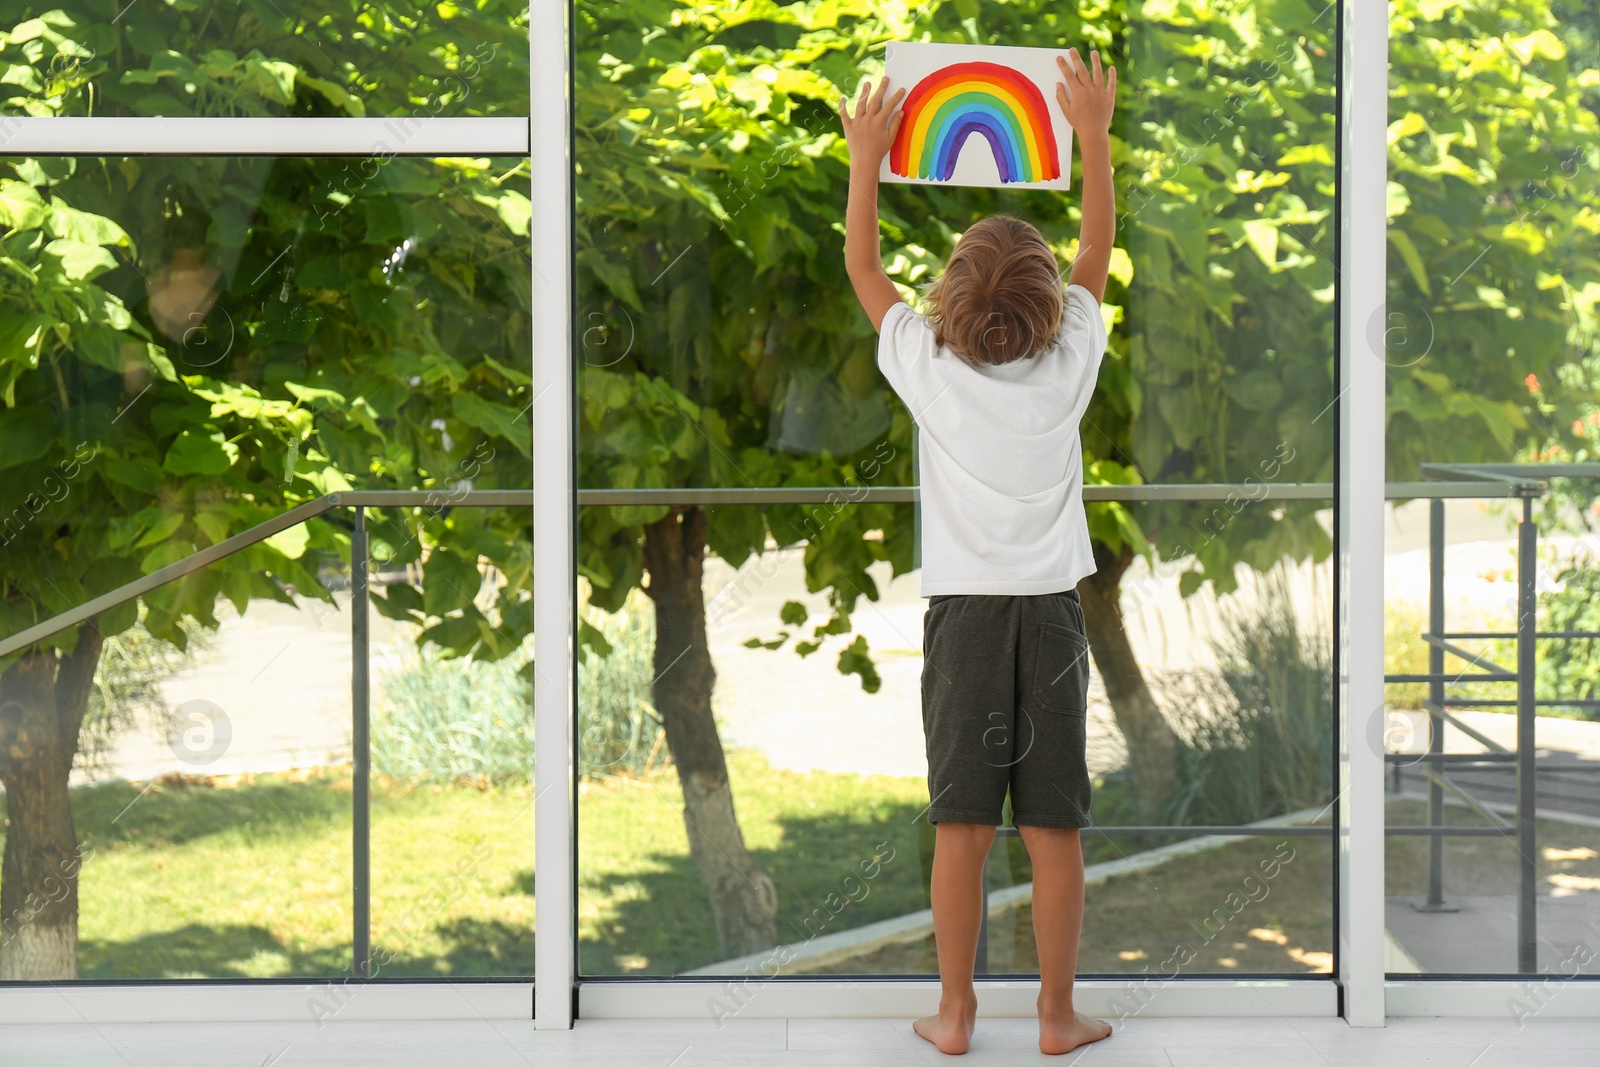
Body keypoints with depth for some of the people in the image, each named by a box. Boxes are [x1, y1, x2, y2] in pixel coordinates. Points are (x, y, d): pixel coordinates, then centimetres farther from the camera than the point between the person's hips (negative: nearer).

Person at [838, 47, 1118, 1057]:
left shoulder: (930, 369, -4)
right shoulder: (1070, 366, -2)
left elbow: (864, 266, 11)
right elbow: (1098, 249, 13)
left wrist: (868, 155, 19)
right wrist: (1094, 132, 20)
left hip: (964, 612, 0)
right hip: (1053, 613, 0)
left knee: (962, 825, 3)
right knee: (1055, 828, 3)